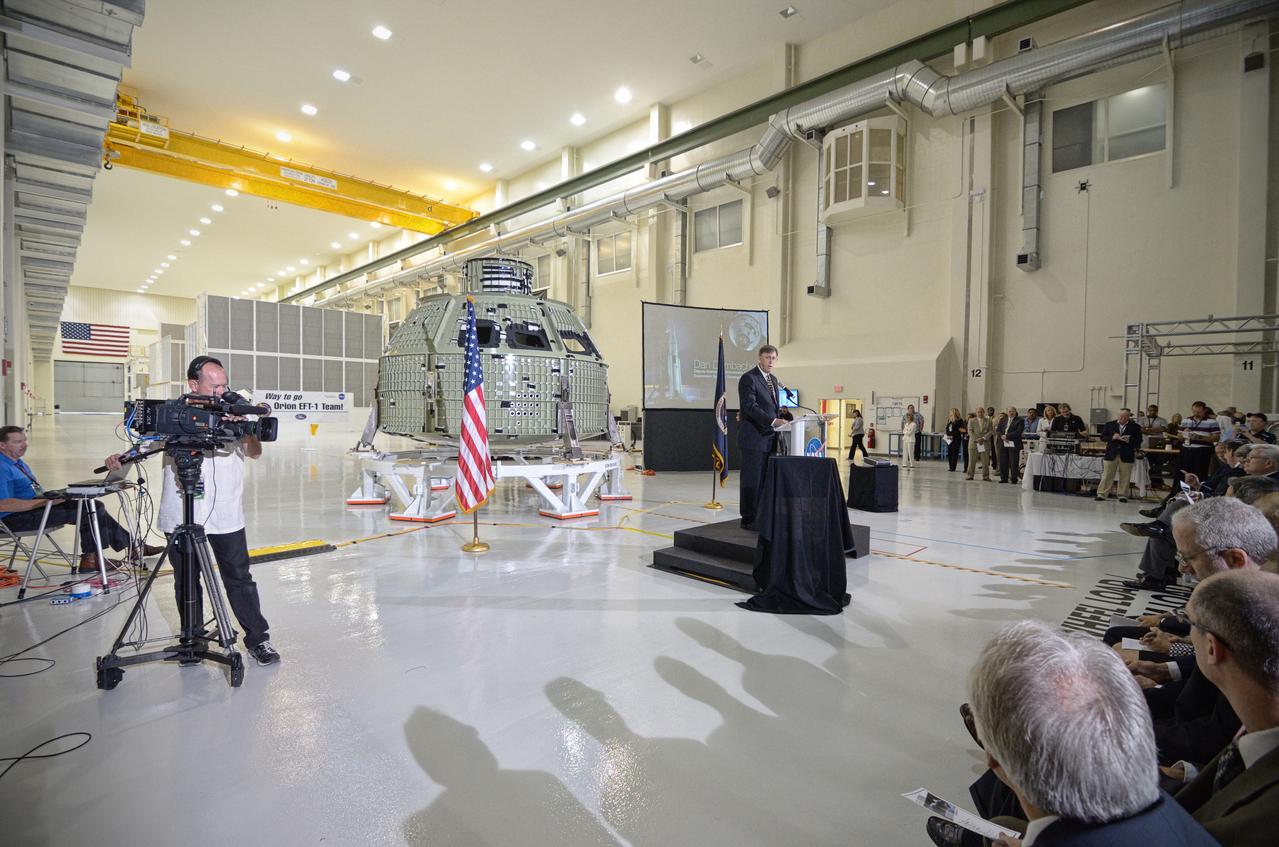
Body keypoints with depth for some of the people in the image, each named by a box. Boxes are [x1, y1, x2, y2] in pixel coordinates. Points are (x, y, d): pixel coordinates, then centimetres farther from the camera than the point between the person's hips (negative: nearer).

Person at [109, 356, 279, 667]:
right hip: (181, 515, 1)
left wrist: (246, 432, -28)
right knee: (186, 583, 14)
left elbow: (255, 453, -8)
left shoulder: (234, 411, 1)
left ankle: (258, 637, 15)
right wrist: (123, 457, -14)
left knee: (239, 578, 5)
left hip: (227, 514, 0)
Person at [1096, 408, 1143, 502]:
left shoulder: (1135, 427, 4)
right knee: (1107, 475, 2)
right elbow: (1103, 437, 6)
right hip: (1111, 454, 0)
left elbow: (1138, 441, 2)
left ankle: (1123, 496, 14)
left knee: (1125, 477, 4)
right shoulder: (1109, 425, 7)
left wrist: (1129, 440, -17)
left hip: (1126, 455, 0)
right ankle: (1101, 494, 4)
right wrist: (1112, 437, -12)